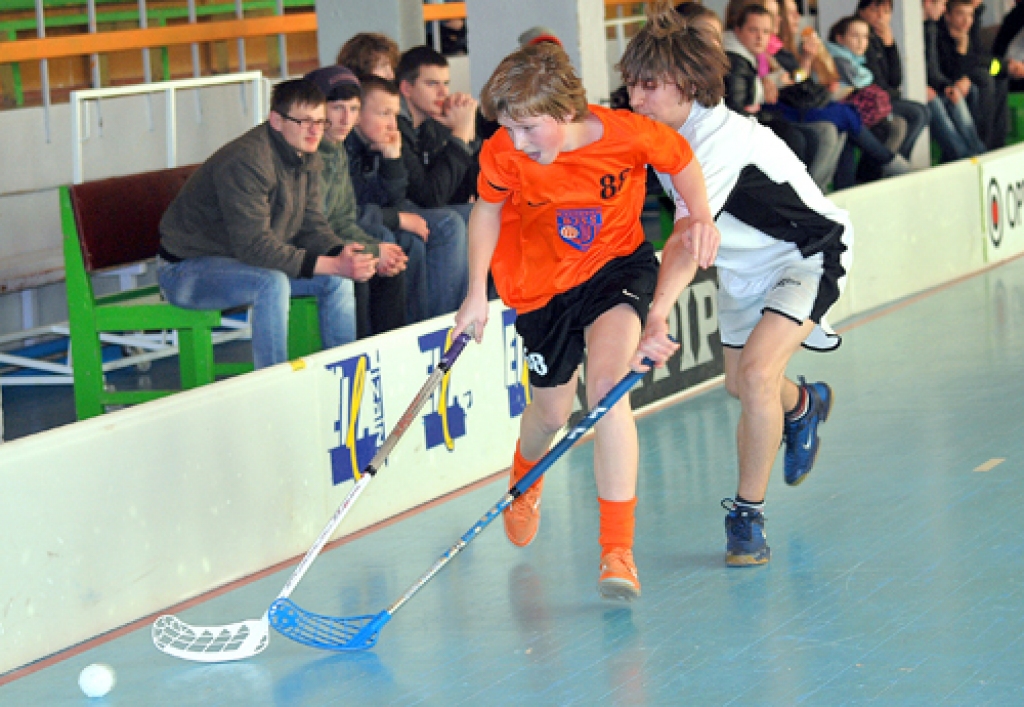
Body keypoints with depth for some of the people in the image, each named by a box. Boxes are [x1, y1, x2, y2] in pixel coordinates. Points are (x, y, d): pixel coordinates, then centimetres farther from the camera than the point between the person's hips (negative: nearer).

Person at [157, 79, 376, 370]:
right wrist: (332, 265, -35)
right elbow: (254, 247, -33)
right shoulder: (245, 162, -29)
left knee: (337, 279, -1)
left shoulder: (307, 158, 1)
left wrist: (341, 255, -19)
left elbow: (311, 225, 4)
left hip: (249, 258, 9)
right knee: (272, 284, -35)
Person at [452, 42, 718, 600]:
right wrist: (477, 294, 0)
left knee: (606, 385, -26)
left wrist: (700, 215, -19)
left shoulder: (630, 135, -26)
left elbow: (682, 162, -3)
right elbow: (487, 210, 0)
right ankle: (524, 481, 54)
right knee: (552, 411, 13)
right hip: (542, 281, 2)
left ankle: (617, 551, -24)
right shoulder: (503, 157, -22)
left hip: (617, 266, -2)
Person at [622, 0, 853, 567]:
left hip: (808, 250, -9)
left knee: (756, 372, -26)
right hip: (742, 265, 9)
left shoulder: (720, 138, -36)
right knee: (739, 385, 19)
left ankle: (747, 515, -12)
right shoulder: (660, 134, -11)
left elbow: (688, 235, -51)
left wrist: (658, 315, -62)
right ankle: (802, 405, 55)